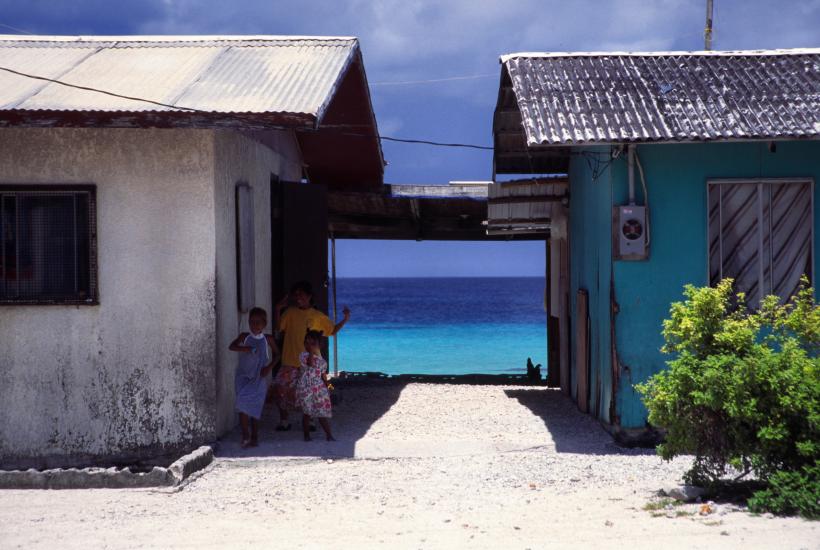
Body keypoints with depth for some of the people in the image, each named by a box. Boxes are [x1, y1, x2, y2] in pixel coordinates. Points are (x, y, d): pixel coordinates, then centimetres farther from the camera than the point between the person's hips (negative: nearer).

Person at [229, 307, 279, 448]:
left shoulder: (268, 339, 2)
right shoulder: (244, 337, 1)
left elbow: (276, 353, 13)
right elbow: (232, 346, -13)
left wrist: (269, 367, -3)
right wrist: (245, 349, -31)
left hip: (259, 378, 0)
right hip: (243, 376, 0)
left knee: (255, 407, 1)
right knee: (243, 405, -14)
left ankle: (254, 436, 12)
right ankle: (245, 434, -6)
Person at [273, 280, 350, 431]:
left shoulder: (318, 316, 4)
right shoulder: (290, 313, 6)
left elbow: (332, 330, 10)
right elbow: (278, 326, -2)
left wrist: (344, 320, -3)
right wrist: (278, 309, -12)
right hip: (290, 362, 1)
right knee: (280, 388, -8)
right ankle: (283, 421, 8)